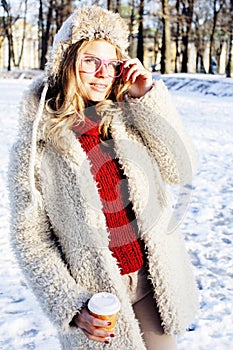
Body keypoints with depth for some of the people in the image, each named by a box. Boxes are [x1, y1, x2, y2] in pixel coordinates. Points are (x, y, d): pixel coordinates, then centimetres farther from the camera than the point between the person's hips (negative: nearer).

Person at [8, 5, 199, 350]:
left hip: (154, 281, 4)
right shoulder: (35, 148, -10)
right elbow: (30, 238, -7)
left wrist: (148, 98, -10)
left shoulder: (128, 120, 0)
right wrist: (70, 305, -15)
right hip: (97, 297, -3)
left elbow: (181, 170, -5)